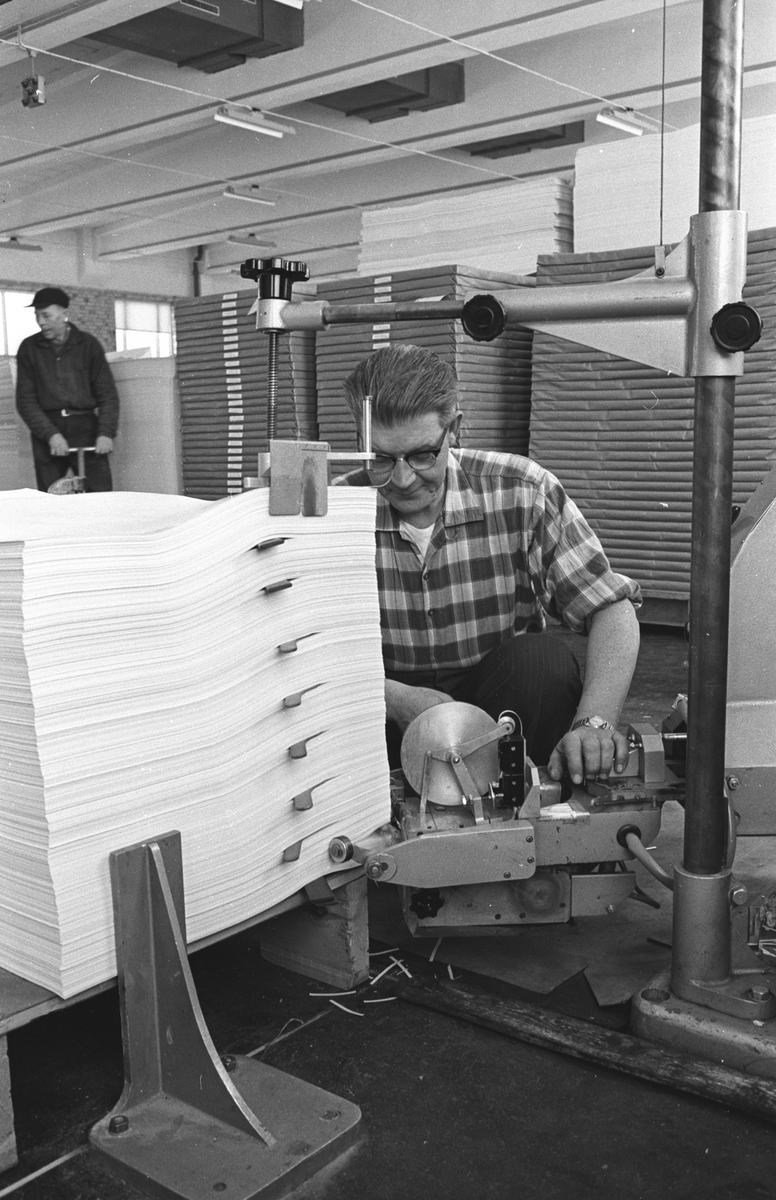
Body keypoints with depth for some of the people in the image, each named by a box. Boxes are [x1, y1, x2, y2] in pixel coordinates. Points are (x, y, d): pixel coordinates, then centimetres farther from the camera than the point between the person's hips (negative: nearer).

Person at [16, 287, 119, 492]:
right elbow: (25, 400, 0)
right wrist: (51, 434, -14)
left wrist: (106, 432, -14)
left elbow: (107, 394, 1)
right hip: (46, 431, 1)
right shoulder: (29, 348, 4)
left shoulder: (88, 344, 3)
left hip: (85, 427, -1)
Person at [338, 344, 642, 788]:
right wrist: (395, 698, -30)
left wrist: (595, 723, -32)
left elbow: (613, 608, -16)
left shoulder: (522, 492, -13)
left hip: (509, 695, 1)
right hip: (390, 717, 0)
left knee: (542, 659, -30)